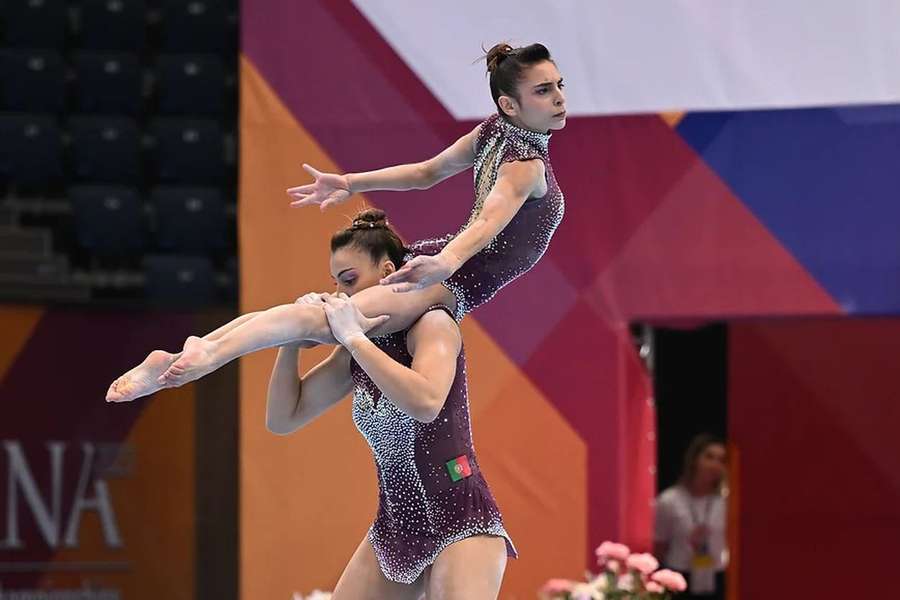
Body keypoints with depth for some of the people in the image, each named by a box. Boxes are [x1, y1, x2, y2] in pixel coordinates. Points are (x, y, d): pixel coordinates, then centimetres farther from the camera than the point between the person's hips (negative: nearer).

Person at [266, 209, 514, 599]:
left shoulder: (432, 324, -10)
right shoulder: (355, 354, 9)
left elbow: (425, 402, -31)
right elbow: (282, 419, 13)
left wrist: (355, 337, -24)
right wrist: (292, 338, -1)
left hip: (460, 523, -8)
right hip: (394, 530, 8)